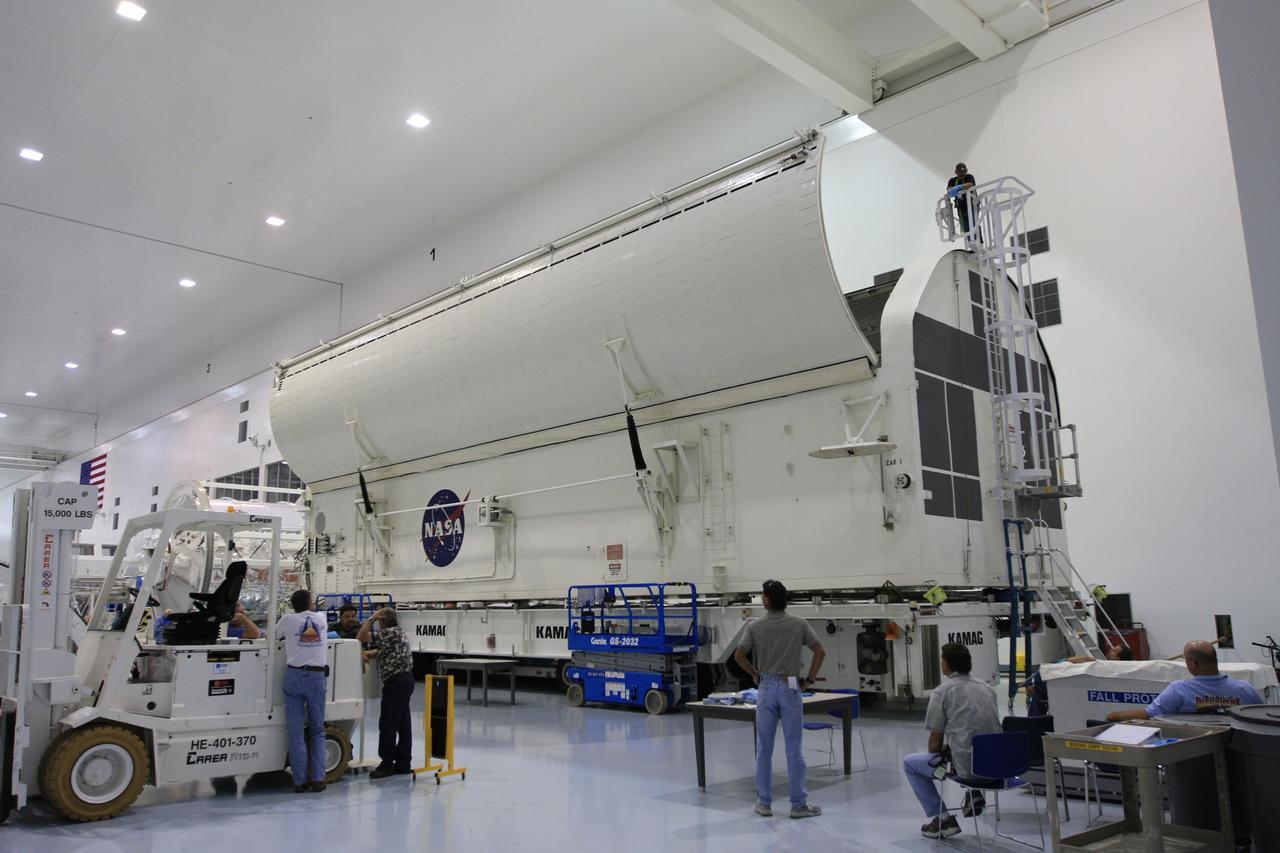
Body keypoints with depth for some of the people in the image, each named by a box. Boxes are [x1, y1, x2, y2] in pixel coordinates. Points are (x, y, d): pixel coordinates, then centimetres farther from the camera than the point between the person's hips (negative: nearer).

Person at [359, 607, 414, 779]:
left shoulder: (390, 632, -11)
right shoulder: (397, 633, 20)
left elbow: (361, 637, -15)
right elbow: (381, 651, 24)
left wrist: (371, 618, -6)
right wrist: (366, 654, 7)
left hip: (396, 682, -10)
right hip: (405, 680, 10)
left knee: (388, 724, -6)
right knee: (403, 724, 10)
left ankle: (387, 764, -3)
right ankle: (403, 763, 14)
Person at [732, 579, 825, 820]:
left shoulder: (755, 627, -2)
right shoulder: (799, 624, -1)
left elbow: (739, 656, -5)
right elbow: (820, 651, -2)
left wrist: (755, 674, 10)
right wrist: (809, 679, 4)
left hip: (767, 688, 0)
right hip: (790, 687, 0)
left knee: (764, 749, 7)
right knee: (794, 748, 3)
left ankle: (764, 802, 12)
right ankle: (799, 804, 6)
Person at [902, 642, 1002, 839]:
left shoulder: (942, 691, -6)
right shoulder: (986, 687, 14)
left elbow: (936, 740, -4)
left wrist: (936, 755, 20)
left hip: (966, 765, -7)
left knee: (910, 763, 16)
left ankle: (941, 818, 9)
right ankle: (973, 793, 18)